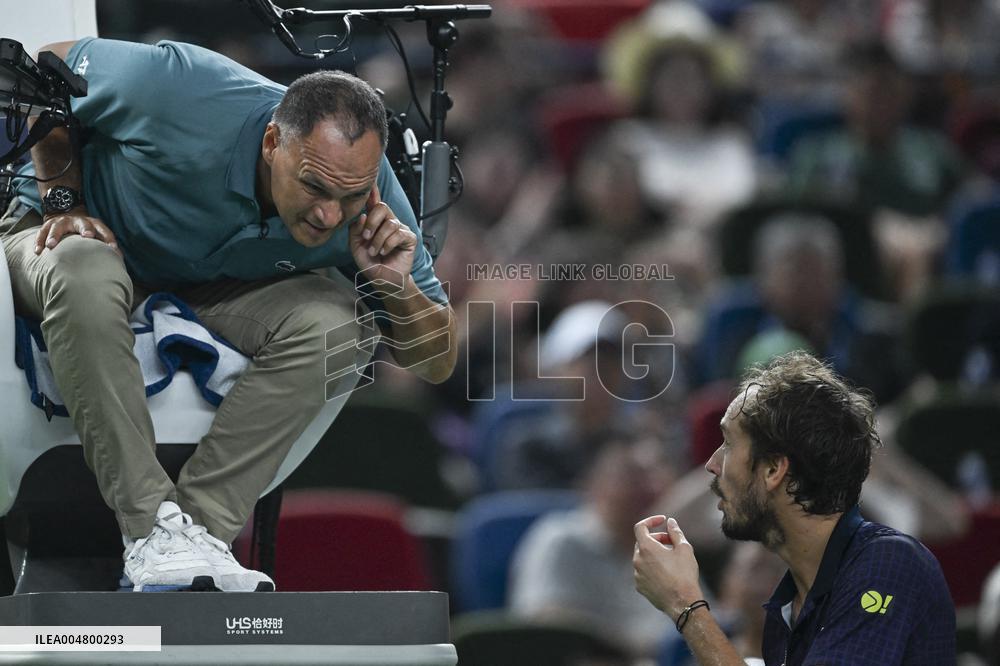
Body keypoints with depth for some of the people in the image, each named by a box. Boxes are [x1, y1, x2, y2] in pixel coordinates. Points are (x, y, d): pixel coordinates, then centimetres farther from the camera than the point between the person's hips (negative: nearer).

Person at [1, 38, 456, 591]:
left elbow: (435, 364, -15)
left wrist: (397, 285, -35)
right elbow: (49, 66, -16)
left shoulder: (371, 195, -25)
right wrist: (63, 201, -18)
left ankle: (200, 526, -29)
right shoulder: (181, 93, -37)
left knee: (331, 323, -27)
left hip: (216, 281, 3)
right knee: (83, 275, -40)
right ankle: (150, 526, -37)